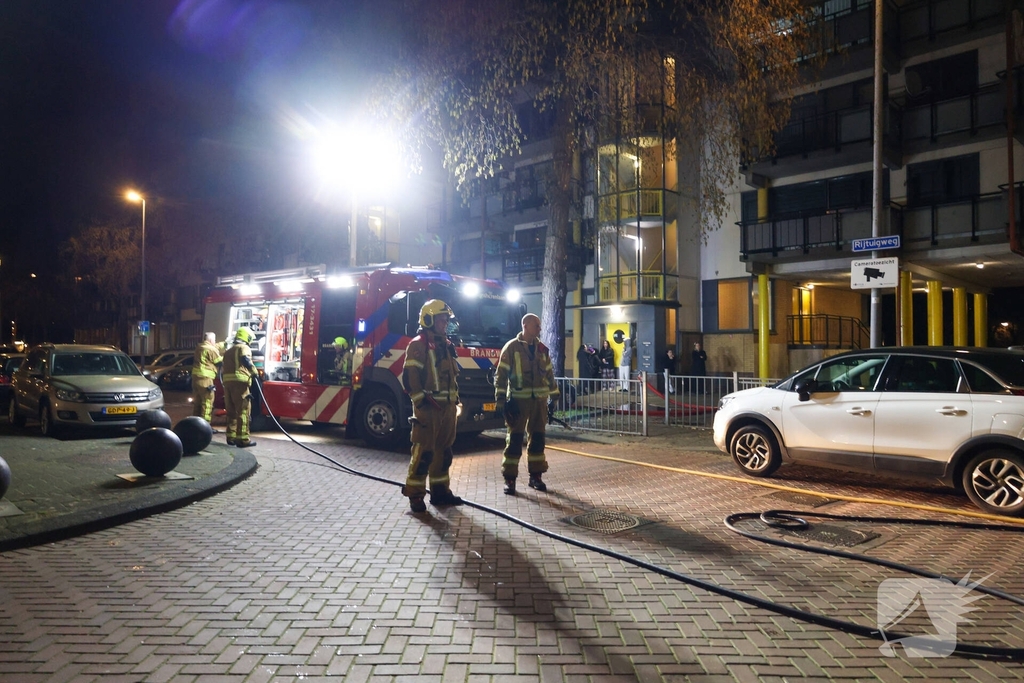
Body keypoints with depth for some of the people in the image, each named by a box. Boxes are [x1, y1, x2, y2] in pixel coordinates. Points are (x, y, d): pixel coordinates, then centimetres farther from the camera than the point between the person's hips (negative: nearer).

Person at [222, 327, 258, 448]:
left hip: (227, 382, 8)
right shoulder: (244, 348, -1)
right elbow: (246, 360, -22)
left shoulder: (229, 350, 26)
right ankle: (242, 439, -12)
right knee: (243, 411, -8)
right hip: (239, 382, -8)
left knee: (231, 411, 15)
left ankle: (231, 437, 18)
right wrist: (254, 372, -17)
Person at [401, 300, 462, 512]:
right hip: (428, 407, -8)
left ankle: (440, 491, 23)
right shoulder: (418, 344, -8)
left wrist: (456, 400, 17)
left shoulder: (446, 345, 17)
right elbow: (409, 377, -16)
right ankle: (415, 494, 0)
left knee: (444, 450, 13)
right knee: (423, 451, -7)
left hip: (448, 407, 8)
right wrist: (422, 401, -20)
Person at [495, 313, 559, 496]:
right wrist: (500, 399, -10)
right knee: (515, 438, -3)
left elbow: (549, 374, 16)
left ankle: (535, 476, 20)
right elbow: (501, 374, -5)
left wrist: (555, 396, 13)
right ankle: (510, 479, 3)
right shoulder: (511, 347, -5)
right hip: (518, 400, -5)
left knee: (538, 437, 9)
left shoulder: (542, 349, 10)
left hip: (539, 400, 5)